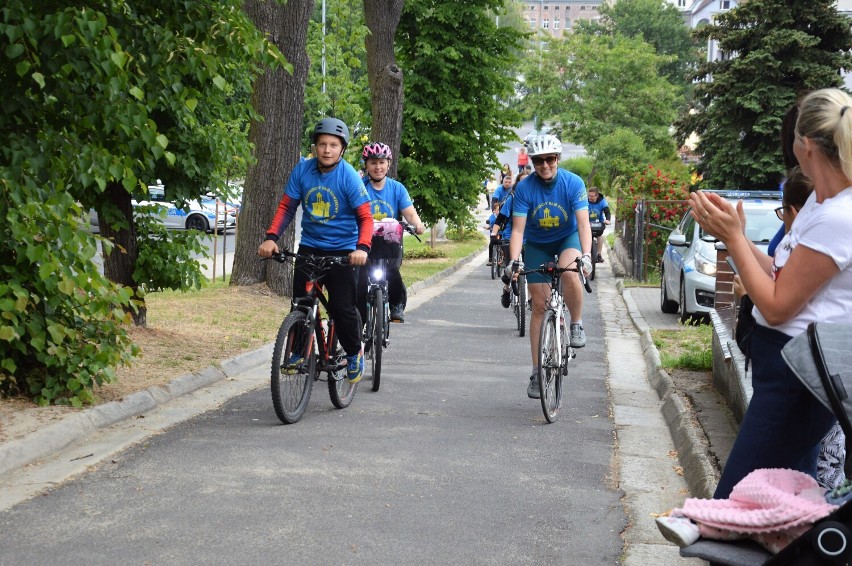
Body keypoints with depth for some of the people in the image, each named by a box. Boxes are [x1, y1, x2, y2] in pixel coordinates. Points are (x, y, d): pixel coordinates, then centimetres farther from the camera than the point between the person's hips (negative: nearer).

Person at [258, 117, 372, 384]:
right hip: (309, 247, 3)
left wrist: (362, 247, -31)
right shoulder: (302, 170, -5)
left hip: (342, 251, -3)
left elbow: (365, 217, -14)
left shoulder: (349, 177, -14)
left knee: (342, 309, -7)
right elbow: (286, 207, 2)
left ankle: (354, 354, 16)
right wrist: (271, 237, -12)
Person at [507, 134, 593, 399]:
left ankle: (576, 325, -11)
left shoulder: (573, 183, -21)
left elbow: (583, 223, -27)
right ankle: (537, 372, 4)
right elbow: (518, 229, -21)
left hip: (568, 238, -1)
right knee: (539, 306, -2)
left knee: (570, 272, -36)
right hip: (537, 245, 1)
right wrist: (514, 260, -36)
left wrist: (586, 254, -42)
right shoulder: (524, 188, -19)